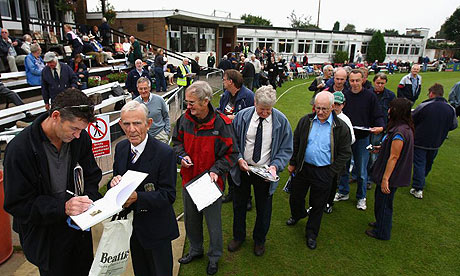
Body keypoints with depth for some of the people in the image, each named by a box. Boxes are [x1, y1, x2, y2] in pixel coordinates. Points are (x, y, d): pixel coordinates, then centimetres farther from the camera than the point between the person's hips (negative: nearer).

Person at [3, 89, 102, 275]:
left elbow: (92, 177, 1)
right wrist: (62, 207, -31)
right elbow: (17, 204, -19)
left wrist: (87, 200, -18)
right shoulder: (19, 149, -23)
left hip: (79, 228, 4)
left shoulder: (81, 138, -10)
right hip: (45, 237, -4)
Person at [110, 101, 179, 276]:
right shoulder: (121, 148, -2)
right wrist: (114, 183, -16)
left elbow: (168, 195, -22)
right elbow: (117, 176, 8)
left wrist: (137, 197, -35)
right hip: (130, 224, 6)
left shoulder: (165, 153, -23)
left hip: (156, 228, -5)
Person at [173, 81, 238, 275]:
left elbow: (231, 153, -12)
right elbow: (177, 141, 10)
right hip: (189, 178, 5)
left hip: (211, 181, -4)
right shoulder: (185, 119, -7)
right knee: (191, 218, 22)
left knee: (213, 222, 13)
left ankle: (214, 257, 39)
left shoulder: (221, 124, -20)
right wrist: (182, 155, -8)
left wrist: (216, 170, -23)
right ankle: (195, 249, 48)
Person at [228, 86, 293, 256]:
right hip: (242, 170, 1)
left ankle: (259, 240, 44)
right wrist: (239, 158, -18)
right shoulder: (242, 116, -11)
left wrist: (275, 166, -23)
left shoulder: (281, 121, -12)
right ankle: (238, 237, 45)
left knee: (263, 209, 16)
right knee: (239, 205, 19)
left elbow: (286, 149, -6)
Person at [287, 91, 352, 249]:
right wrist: (293, 163, 7)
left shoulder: (341, 127, -10)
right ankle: (298, 214, 53)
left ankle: (311, 234, 34)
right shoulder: (306, 121, -2)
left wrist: (331, 172, -8)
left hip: (324, 173, -2)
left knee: (318, 205, 12)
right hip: (303, 168, 3)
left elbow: (345, 153, -5)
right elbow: (295, 143, 7)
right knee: (295, 197, 19)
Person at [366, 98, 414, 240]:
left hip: (392, 175, -10)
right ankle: (380, 223, 44)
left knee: (384, 202, 7)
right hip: (395, 174, 10)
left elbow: (394, 157, -26)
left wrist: (385, 179, -23)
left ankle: (382, 232, 25)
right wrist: (382, 148, 15)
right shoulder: (405, 128, 4)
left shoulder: (399, 132, -28)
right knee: (380, 197, 25)